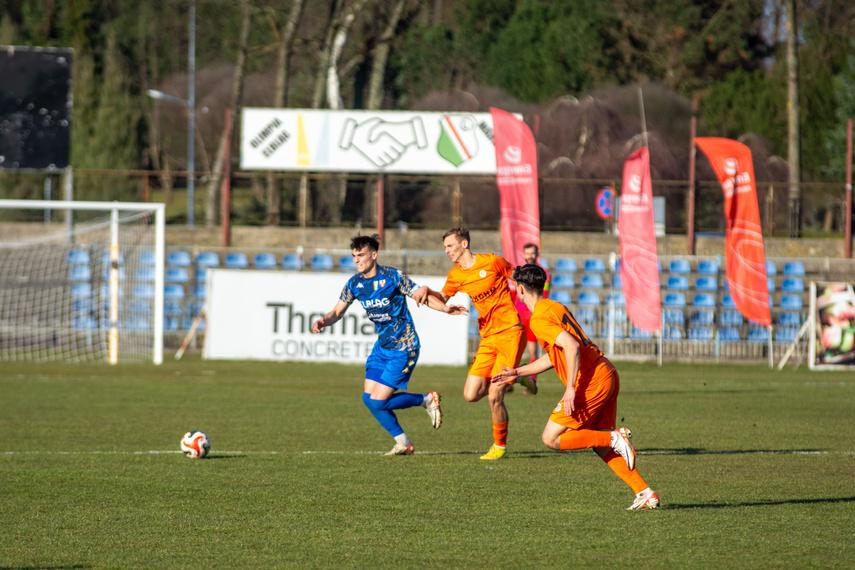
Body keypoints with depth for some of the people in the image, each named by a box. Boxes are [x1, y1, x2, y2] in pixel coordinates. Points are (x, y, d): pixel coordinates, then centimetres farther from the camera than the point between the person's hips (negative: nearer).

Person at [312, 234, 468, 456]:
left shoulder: (393, 277, -17)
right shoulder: (354, 284, 0)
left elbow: (423, 296, -11)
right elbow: (337, 312, 5)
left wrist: (446, 308, -29)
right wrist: (323, 321, -17)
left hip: (403, 347, -7)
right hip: (382, 346, 7)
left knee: (378, 402, -11)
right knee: (368, 398, 1)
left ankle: (427, 400, 11)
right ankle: (403, 443, 16)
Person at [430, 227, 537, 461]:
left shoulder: (492, 262, -7)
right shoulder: (456, 275, 8)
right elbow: (444, 297, 21)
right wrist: (427, 292, 0)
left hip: (510, 333, -6)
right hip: (488, 339, 6)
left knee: (494, 397, -12)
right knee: (471, 395, -4)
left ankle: (500, 445, 10)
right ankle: (515, 378, 21)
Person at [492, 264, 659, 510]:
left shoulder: (539, 320, -11)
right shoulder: (555, 307, 20)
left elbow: (572, 346, -24)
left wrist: (571, 389, -24)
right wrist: (517, 372, 31)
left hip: (590, 383, -9)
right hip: (607, 376, 9)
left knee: (551, 439, -1)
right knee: (600, 446, 16)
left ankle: (614, 438, -9)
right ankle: (646, 494, 8)